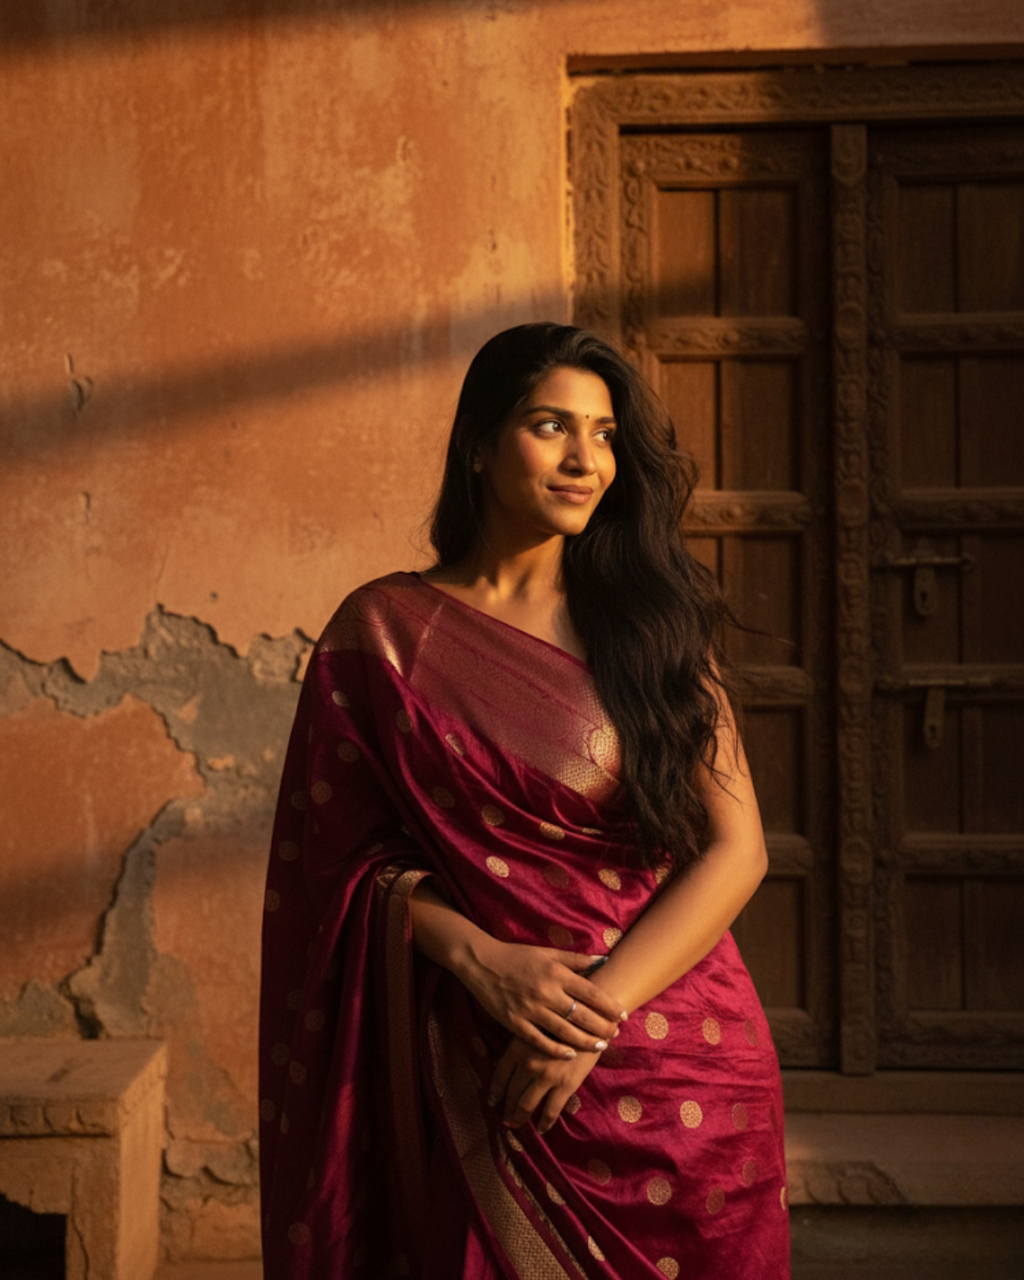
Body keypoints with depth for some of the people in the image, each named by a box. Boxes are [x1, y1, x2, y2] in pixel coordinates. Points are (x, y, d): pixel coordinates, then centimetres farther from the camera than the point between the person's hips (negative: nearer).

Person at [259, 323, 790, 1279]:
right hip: (479, 1073, -1)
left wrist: (598, 1005, -15)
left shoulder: (653, 625, 0)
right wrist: (482, 959, -17)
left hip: (680, 1073, 1)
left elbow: (735, 850, -5)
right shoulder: (385, 631, -1)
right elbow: (354, 854, -1)